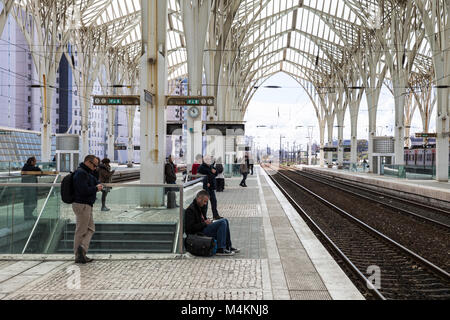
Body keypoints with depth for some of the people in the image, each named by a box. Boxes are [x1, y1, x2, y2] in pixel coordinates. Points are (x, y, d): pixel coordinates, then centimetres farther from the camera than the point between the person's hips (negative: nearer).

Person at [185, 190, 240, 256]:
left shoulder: (201, 207, 17)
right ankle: (220, 250, -21)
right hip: (198, 233, -10)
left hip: (203, 228, 10)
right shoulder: (190, 210, -14)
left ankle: (228, 247, 7)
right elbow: (190, 227, -20)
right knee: (222, 222, -19)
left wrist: (208, 221, 6)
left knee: (225, 221, 5)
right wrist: (204, 223, -18)